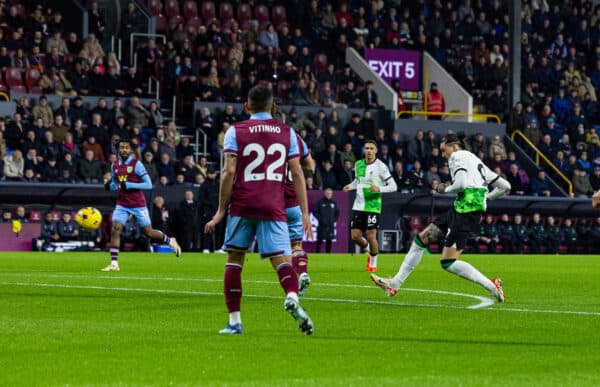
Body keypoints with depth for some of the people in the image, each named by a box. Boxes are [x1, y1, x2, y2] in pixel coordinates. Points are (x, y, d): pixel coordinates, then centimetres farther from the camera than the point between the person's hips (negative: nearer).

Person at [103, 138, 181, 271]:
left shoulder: (136, 164, -10)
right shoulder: (114, 166, 6)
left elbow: (148, 185, -12)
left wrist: (129, 185, -22)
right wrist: (108, 185, -5)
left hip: (138, 204, -4)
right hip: (122, 204, 4)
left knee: (148, 232, 5)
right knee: (115, 230, -14)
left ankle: (170, 241, 34)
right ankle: (114, 264, -13)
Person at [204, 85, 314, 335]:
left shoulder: (235, 132, 3)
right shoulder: (287, 132, 9)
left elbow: (229, 172, -4)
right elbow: (297, 173, 6)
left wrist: (221, 210, 0)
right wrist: (305, 213, 8)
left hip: (241, 205, -1)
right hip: (273, 208, 1)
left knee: (234, 260, 11)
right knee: (281, 258, -4)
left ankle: (234, 321, 7)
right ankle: (292, 297, -36)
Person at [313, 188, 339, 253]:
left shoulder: (334, 203, 11)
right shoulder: (320, 202, 2)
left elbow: (337, 213, 18)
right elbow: (315, 212, 1)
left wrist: (334, 220, 2)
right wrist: (320, 219, -9)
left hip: (330, 225, 3)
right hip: (322, 225, -3)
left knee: (329, 241, 3)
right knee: (319, 240, -4)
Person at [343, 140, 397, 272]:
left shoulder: (380, 167, -8)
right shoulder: (358, 164, 7)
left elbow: (393, 186, -6)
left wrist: (379, 189, -22)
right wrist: (350, 186, 5)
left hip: (373, 206, -5)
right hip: (358, 206, 5)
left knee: (371, 236, -7)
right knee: (355, 236, 1)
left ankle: (373, 263, 14)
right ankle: (368, 248, 33)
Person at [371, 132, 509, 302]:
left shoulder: (457, 156, -2)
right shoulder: (476, 161, 24)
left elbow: (461, 184, -20)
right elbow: (505, 186, 23)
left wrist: (446, 189, -2)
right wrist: (484, 198, 26)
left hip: (466, 209, -10)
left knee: (447, 263, -11)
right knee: (421, 238, 13)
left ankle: (491, 286, -7)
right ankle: (395, 284, 18)